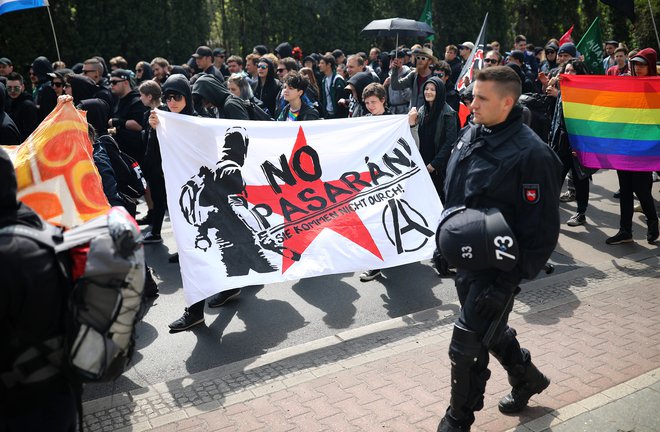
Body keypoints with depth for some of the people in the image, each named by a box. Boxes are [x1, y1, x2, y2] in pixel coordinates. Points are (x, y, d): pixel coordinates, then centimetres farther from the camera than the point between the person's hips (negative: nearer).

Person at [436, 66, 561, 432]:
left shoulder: (531, 154, -20)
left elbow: (542, 232, -18)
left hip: (497, 268, -8)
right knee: (489, 329, 24)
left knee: (467, 346, -1)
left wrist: (507, 284, -19)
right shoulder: (470, 135, 3)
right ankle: (527, 378, 50)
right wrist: (445, 243, 15)